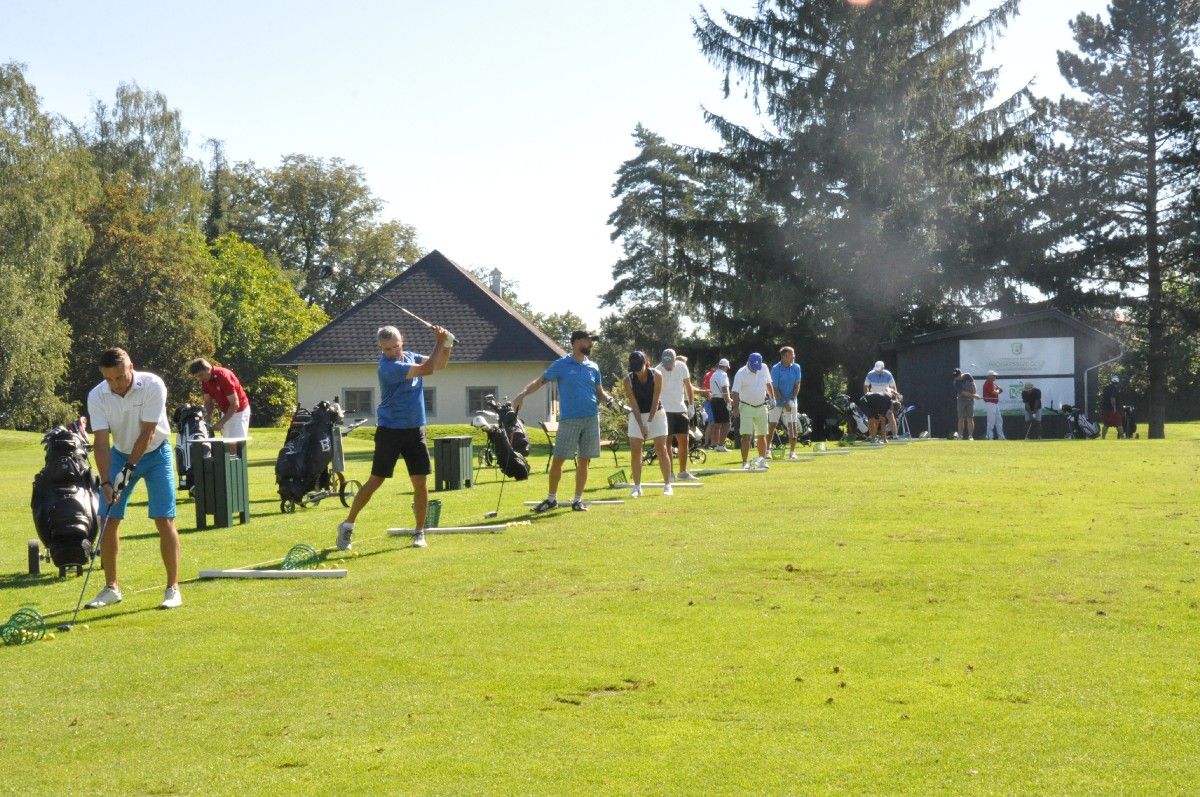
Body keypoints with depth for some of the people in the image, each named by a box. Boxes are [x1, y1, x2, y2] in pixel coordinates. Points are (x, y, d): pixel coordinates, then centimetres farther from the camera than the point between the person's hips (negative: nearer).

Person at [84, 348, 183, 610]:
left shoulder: (153, 385, -25)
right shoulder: (96, 396, -16)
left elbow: (146, 434, -23)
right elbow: (101, 442, -17)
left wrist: (128, 469, -24)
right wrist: (105, 482, -25)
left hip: (155, 453, -3)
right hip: (120, 454, 3)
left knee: (164, 519, -11)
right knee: (109, 520, -2)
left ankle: (173, 588, -5)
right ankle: (112, 587, 12)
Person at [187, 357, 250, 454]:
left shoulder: (223, 376, -27)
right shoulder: (205, 381, -4)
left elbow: (235, 404, -26)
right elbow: (208, 402, 5)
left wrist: (221, 422, -25)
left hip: (239, 411, -7)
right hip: (226, 412, 7)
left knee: (236, 445, -12)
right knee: (228, 445, 5)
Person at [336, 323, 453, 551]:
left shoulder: (410, 357, 7)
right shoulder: (388, 366, -18)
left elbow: (439, 364, 16)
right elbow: (427, 369, -19)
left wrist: (446, 344, -2)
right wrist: (439, 343, -8)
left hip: (415, 430, 6)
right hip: (390, 430, -6)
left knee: (421, 481, 1)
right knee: (376, 480, -3)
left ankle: (419, 532, 12)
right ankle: (348, 525, 8)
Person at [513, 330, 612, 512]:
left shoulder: (593, 367, 11)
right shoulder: (561, 365, 0)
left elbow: (600, 392, 16)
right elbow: (540, 381, -5)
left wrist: (608, 398, -7)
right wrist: (523, 393, -21)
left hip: (591, 418, 3)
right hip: (568, 420, -3)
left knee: (584, 461, 5)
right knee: (558, 460, -1)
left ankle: (577, 500, 14)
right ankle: (551, 499, 13)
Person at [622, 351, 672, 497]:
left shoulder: (656, 375, -16)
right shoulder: (628, 379, -14)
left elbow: (655, 400, -16)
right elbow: (634, 404, -16)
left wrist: (649, 421, -22)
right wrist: (641, 425, -22)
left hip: (656, 413, -1)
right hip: (637, 415, 1)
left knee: (661, 449, -6)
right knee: (635, 450, -5)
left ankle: (667, 484, -1)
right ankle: (637, 486, 2)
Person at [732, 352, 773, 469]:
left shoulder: (764, 369, 0)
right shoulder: (741, 373, -15)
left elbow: (768, 384, 17)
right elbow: (735, 392, -21)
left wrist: (771, 398, 16)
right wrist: (735, 407, -32)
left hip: (761, 407, 4)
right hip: (746, 407, -4)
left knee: (762, 435, 10)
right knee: (746, 435, -11)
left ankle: (762, 460, 21)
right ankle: (745, 462, -9)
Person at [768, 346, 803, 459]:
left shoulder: (796, 367, -2)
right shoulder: (775, 368, -12)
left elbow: (797, 385, 1)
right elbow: (774, 388, -12)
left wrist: (791, 400, -10)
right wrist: (784, 402, -16)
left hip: (791, 400, 3)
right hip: (778, 401, -3)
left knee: (792, 426, -2)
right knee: (772, 425, -5)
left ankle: (792, 452, 3)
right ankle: (767, 450, 4)